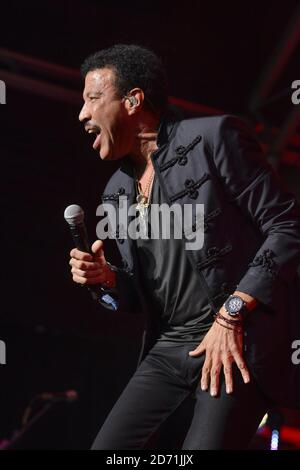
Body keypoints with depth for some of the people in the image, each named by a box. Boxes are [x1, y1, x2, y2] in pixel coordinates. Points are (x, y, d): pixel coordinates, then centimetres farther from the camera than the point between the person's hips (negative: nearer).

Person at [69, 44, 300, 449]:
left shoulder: (213, 137, -6)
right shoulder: (118, 191, 15)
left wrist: (231, 315, -17)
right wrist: (106, 277, -1)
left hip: (237, 346, -7)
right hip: (166, 352, 7)